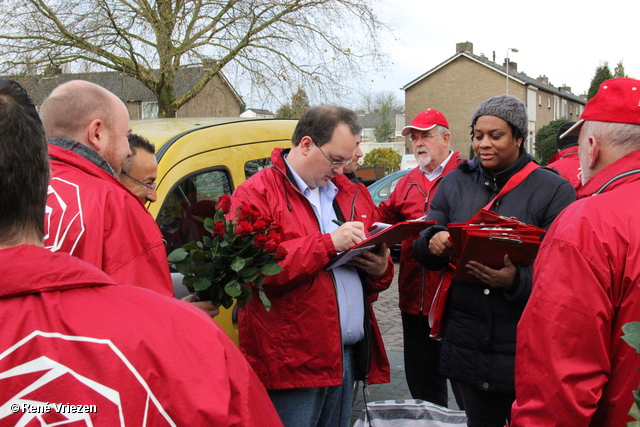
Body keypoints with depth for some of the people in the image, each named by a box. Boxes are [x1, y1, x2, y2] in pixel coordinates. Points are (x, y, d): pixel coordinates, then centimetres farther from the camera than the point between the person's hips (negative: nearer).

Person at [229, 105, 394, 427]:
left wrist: (380, 268, -1)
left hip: (347, 356, 6)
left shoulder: (347, 193, 17)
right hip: (292, 363, -6)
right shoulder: (256, 195, -5)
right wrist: (328, 242, -19)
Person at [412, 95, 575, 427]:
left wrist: (516, 280, -29)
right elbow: (421, 248, 4)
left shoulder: (554, 190, -5)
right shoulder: (453, 184, 7)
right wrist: (433, 242, -20)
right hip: (468, 346, 4)